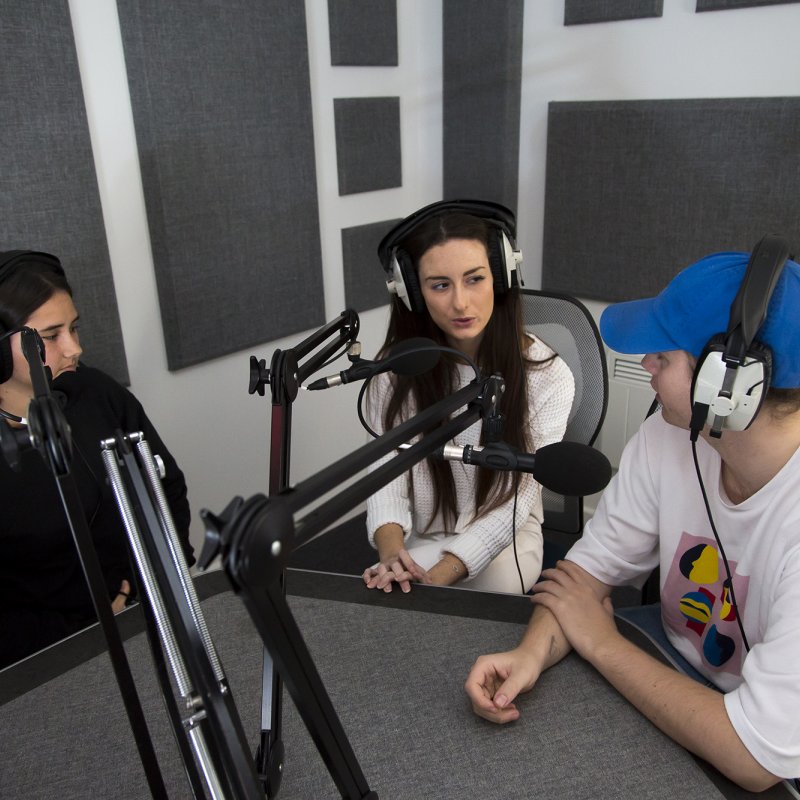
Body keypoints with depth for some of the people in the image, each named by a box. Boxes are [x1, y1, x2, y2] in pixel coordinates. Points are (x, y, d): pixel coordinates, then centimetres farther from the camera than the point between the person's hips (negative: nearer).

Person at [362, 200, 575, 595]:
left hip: (503, 537, -1)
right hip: (416, 538, 1)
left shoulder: (547, 376, -15)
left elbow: (516, 500, -15)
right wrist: (390, 551, -31)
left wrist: (438, 576, -26)